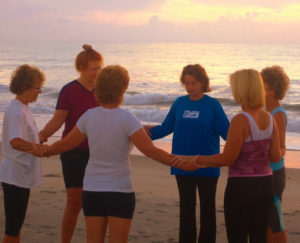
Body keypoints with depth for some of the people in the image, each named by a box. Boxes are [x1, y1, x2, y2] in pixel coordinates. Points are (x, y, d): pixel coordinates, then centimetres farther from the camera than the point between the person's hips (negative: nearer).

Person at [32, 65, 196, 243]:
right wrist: (182, 163, -12)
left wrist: (46, 151, 31)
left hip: (92, 190, 4)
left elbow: (66, 144, 11)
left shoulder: (89, 116, -1)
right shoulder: (126, 119, -14)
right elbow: (151, 151, -17)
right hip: (120, 191, -4)